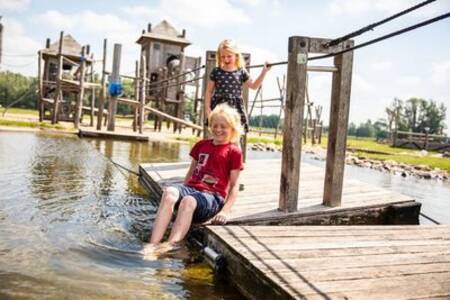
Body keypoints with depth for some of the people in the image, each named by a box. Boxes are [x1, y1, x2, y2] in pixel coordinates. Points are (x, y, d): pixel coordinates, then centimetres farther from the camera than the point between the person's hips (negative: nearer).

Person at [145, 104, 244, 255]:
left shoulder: (234, 152, 7)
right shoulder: (201, 145, 23)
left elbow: (234, 186, 4)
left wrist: (225, 211, -8)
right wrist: (181, 192, 17)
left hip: (213, 196, -4)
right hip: (191, 188, 4)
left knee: (189, 201, -38)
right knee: (169, 192, -31)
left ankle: (169, 246, -51)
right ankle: (153, 245, -42)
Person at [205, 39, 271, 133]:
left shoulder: (241, 72, 4)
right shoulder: (216, 71, 2)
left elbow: (254, 86, 15)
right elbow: (209, 91, 6)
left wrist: (264, 72, 7)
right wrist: (207, 108, -2)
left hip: (236, 108, 1)